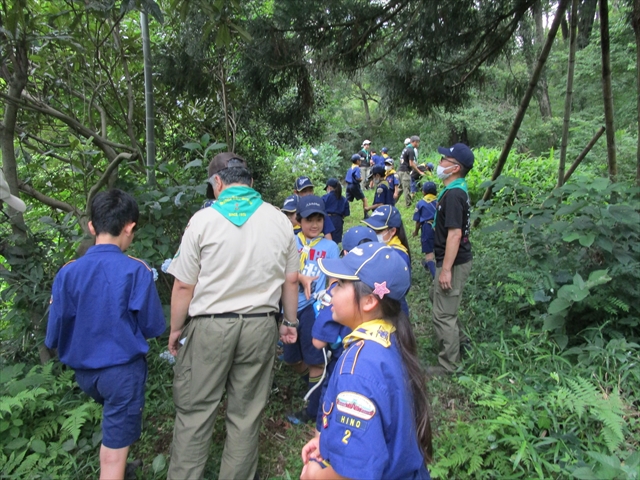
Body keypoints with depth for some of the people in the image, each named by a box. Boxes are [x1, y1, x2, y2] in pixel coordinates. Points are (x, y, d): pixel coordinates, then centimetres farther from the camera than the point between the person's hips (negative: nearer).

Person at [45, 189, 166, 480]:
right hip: (123, 369, -5)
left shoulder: (67, 273, -9)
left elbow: (54, 337, -5)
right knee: (114, 454, 7)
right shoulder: (136, 271, -17)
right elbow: (154, 327, -9)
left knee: (114, 424, 34)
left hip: (84, 372, 5)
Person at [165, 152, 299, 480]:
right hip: (260, 326, 3)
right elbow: (291, 280, 7)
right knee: (246, 413, 13)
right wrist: (290, 321, 19)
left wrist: (176, 330, 6)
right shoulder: (279, 220, 2)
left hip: (210, 327, -2)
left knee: (194, 411, 11)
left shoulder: (203, 220, -7)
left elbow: (184, 285, -7)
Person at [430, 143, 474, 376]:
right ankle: (460, 341, 43)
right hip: (456, 260, 10)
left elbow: (454, 234, -27)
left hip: (454, 263, -10)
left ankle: (448, 365, 15)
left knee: (443, 315, 1)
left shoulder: (453, 194, -23)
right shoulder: (458, 190, 9)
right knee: (447, 308, 27)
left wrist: (446, 269, -25)